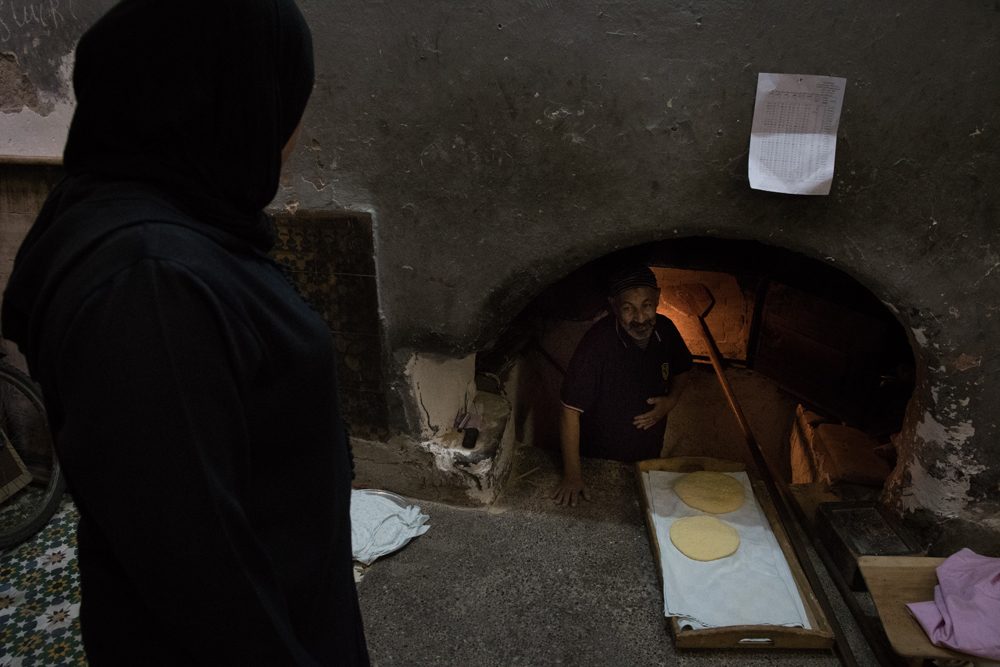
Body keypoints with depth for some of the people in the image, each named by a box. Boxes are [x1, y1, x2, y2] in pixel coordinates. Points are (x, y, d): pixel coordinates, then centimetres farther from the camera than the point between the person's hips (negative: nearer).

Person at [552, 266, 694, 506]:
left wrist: (671, 400, -13)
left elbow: (681, 369, 8)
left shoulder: (665, 329, -13)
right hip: (599, 460, -5)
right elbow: (571, 410, -28)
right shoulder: (597, 344, -32)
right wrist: (572, 474, -27)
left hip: (649, 457, 5)